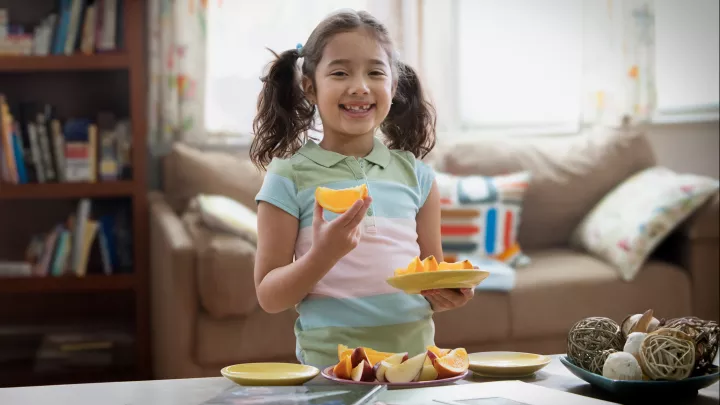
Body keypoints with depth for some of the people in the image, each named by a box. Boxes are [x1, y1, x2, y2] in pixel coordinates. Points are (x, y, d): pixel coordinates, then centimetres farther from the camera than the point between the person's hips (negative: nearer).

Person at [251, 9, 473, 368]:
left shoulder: (415, 174, 8)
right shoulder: (290, 177, -1)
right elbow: (269, 296, -2)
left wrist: (446, 294, -5)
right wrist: (323, 255, -17)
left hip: (414, 355, 5)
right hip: (328, 364, -5)